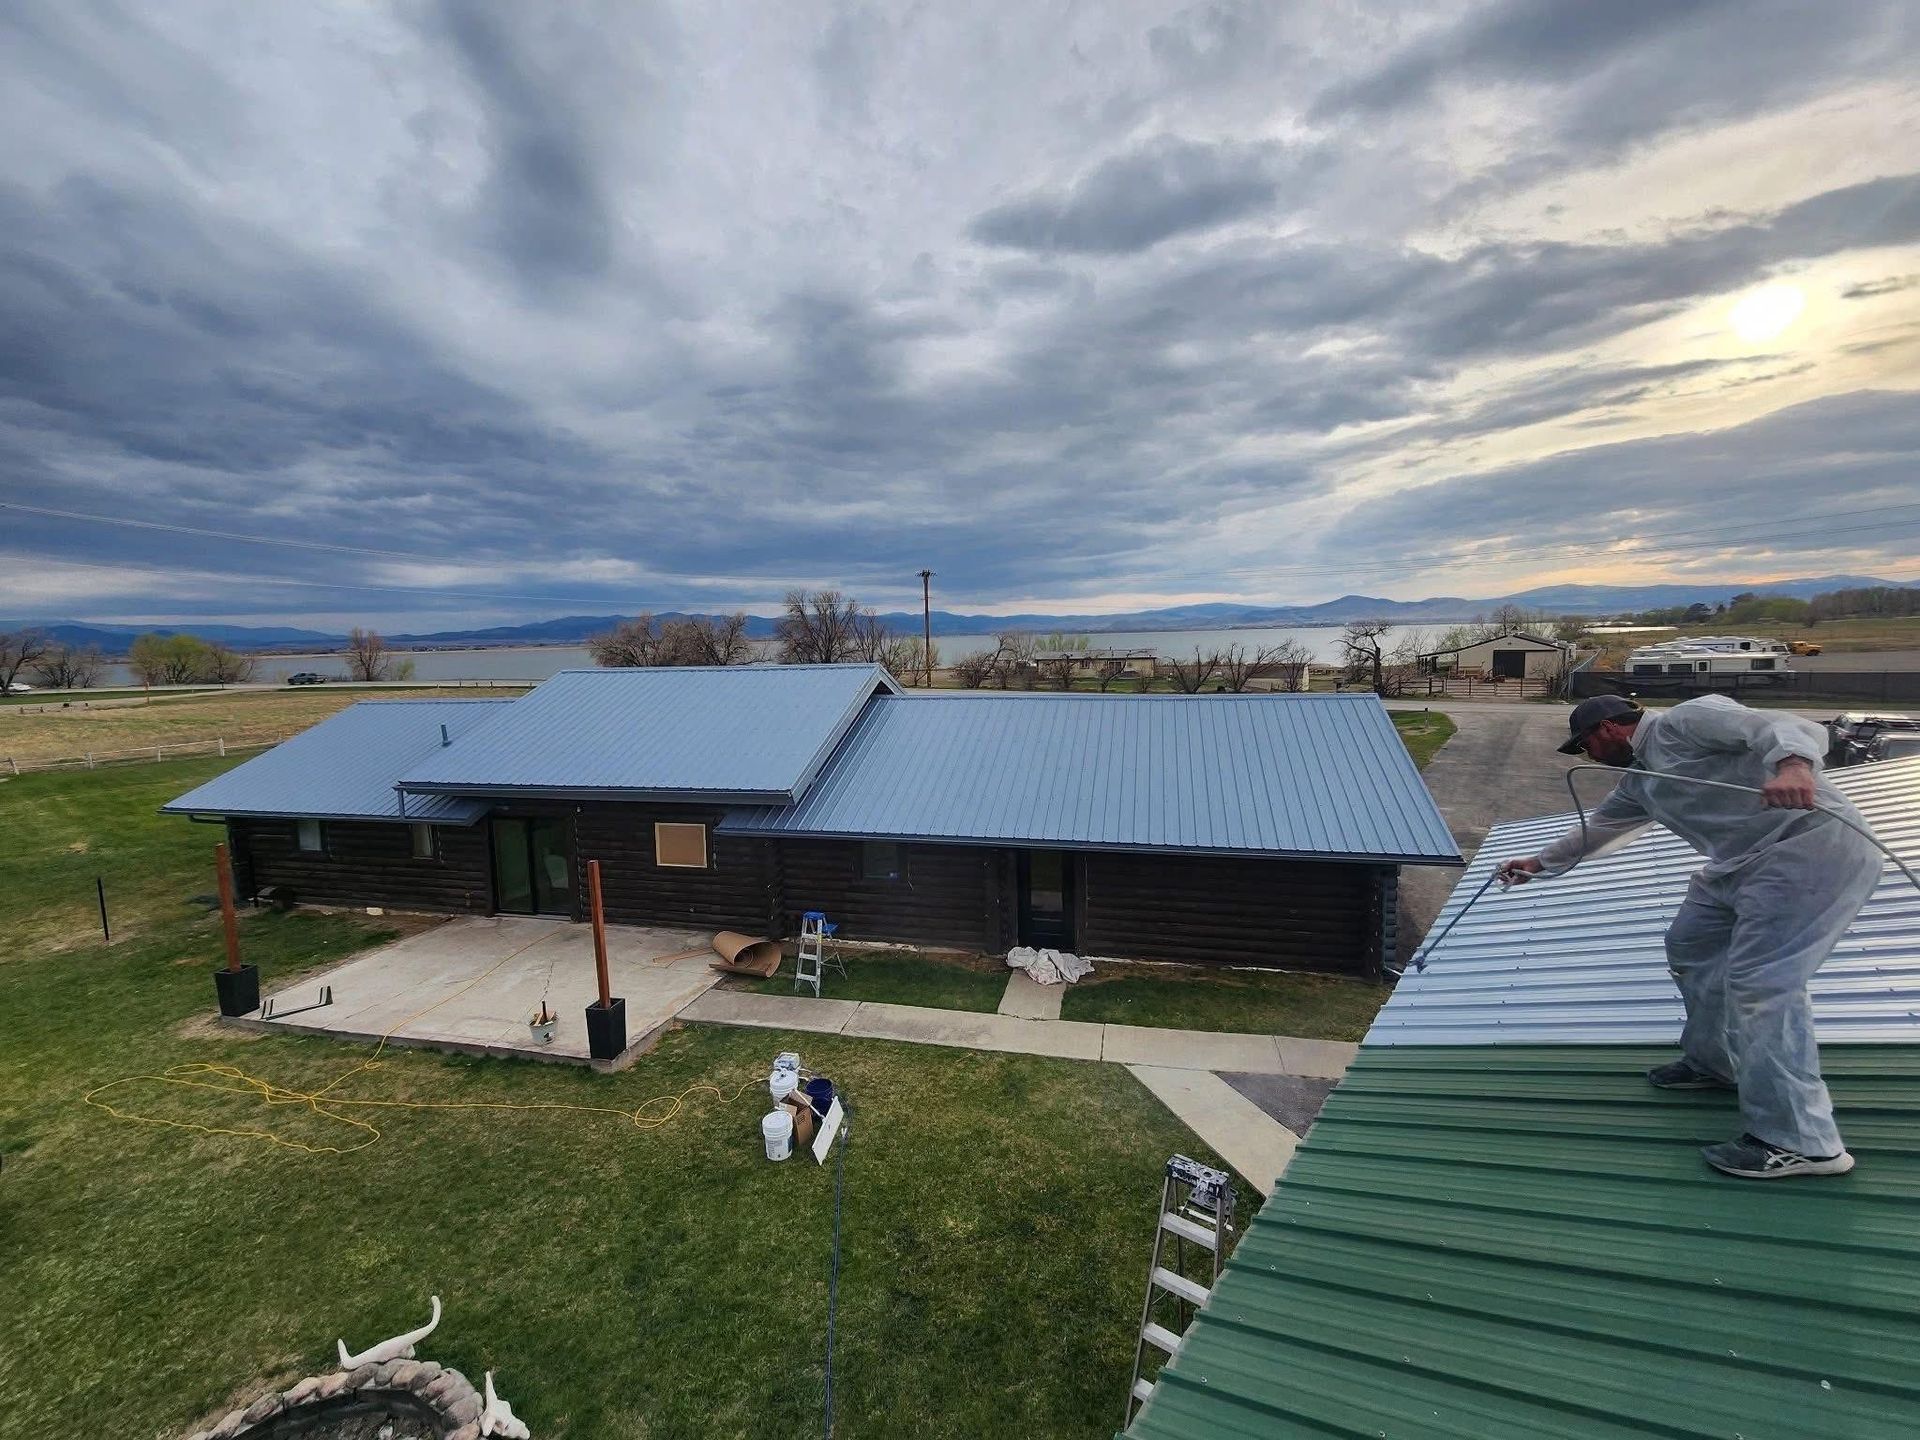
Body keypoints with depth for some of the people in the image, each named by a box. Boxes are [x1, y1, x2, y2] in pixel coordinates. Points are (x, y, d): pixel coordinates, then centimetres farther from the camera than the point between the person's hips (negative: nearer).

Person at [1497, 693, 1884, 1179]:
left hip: (1814, 844, -10)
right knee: (1690, 947, 17)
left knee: (1761, 980, -17)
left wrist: (1792, 761, -45)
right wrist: (1540, 862, 41)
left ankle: (1800, 1142, -10)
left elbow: (1788, 727, -22)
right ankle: (1715, 1063, 33)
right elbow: (1597, 828, 32)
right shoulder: (1639, 780, 19)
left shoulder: (1687, 720, -8)